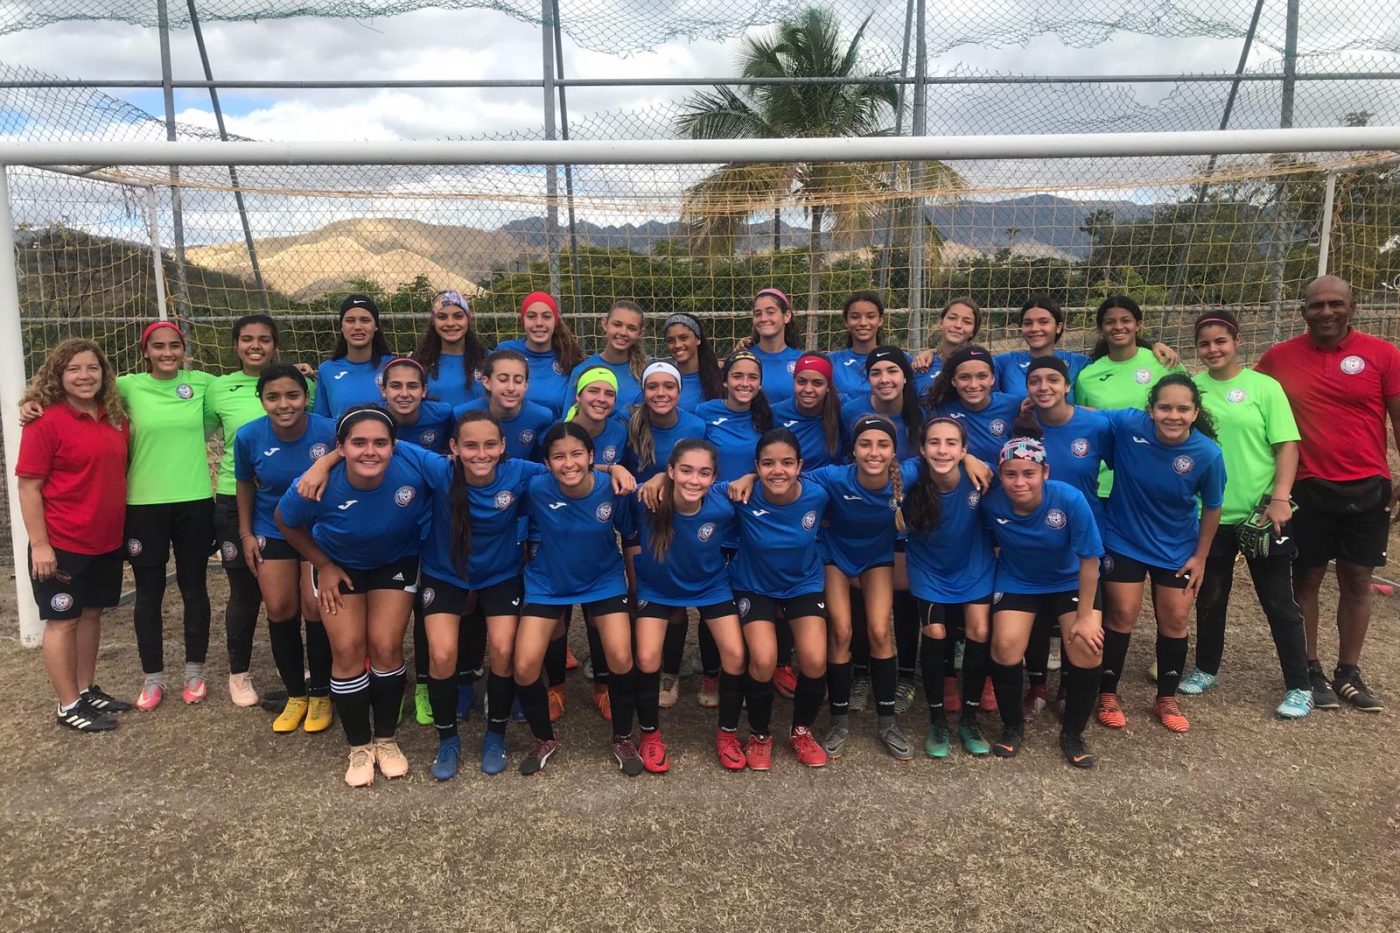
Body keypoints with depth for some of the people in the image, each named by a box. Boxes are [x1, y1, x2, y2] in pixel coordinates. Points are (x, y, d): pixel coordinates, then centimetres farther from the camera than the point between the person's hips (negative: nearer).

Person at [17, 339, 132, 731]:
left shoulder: (115, 418, 5)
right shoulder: (46, 421, -13)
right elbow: (28, 486, -13)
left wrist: (124, 529, 12)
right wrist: (39, 544, -16)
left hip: (106, 541, 6)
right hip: (63, 544, -6)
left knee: (91, 614, 16)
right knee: (62, 621, 5)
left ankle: (87, 691, 30)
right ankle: (68, 707, 15)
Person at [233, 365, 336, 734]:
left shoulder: (329, 431, -25)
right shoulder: (249, 436, -16)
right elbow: (244, 484, 3)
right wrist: (246, 533, 4)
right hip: (272, 532, 3)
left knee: (315, 608, -4)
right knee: (280, 610, 4)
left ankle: (320, 694, 16)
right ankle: (295, 695, 21)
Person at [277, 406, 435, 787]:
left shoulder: (414, 463, -37)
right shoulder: (320, 487, -33)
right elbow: (285, 522, -10)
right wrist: (323, 566, -6)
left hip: (396, 561, 0)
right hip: (340, 564, 0)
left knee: (386, 648, -4)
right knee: (348, 651, -4)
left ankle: (386, 739, 19)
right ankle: (360, 748, 16)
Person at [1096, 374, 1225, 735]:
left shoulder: (1207, 453, -22)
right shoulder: (1128, 424, -26)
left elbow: (1212, 507, -6)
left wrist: (1200, 557, 0)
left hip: (1177, 549, 2)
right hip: (1123, 540, -1)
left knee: (1175, 620, 10)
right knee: (1122, 614, 3)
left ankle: (1166, 699, 31)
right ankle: (1107, 695, 22)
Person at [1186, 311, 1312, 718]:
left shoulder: (1264, 387, -4)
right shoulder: (1192, 387, 2)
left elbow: (1287, 446, -6)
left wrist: (1280, 498, -16)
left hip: (1262, 513, -2)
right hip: (1211, 513, 2)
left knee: (1279, 603, 6)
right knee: (1210, 597, 16)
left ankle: (1299, 687, 19)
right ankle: (1206, 669, 34)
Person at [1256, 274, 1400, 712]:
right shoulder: (1279, 357, -1)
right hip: (1308, 489, 0)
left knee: (1357, 581, 9)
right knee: (1306, 579, 7)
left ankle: (1349, 674, 22)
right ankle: (1310, 670, 21)